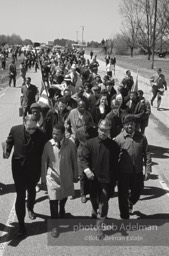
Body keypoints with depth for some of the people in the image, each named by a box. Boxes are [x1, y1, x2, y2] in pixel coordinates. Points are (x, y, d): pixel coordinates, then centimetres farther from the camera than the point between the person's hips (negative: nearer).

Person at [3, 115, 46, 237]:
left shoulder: (41, 134, -18)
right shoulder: (15, 130, -16)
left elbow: (43, 152, -8)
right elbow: (9, 142, 4)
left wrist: (43, 170, -9)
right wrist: (7, 152, -16)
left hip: (34, 168, 1)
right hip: (18, 167, -1)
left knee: (31, 190, 24)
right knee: (20, 195, -2)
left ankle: (30, 209, 54)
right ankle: (21, 223, 9)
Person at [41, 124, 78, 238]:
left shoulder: (70, 145, -14)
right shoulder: (48, 144, -14)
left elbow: (74, 160, -2)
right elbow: (44, 161, -3)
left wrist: (75, 175, 5)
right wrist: (44, 176, 2)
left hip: (66, 176, 2)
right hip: (53, 177, -1)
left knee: (64, 197, 22)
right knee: (53, 201, -2)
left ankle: (62, 213, 52)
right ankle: (55, 225, 14)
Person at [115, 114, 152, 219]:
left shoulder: (141, 137, -3)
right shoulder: (119, 138, -10)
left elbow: (147, 154, 2)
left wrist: (147, 170, -3)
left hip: (138, 172, 3)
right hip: (124, 172, -2)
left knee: (137, 192, 20)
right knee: (123, 195, 6)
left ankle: (130, 204, 54)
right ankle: (125, 217, 25)